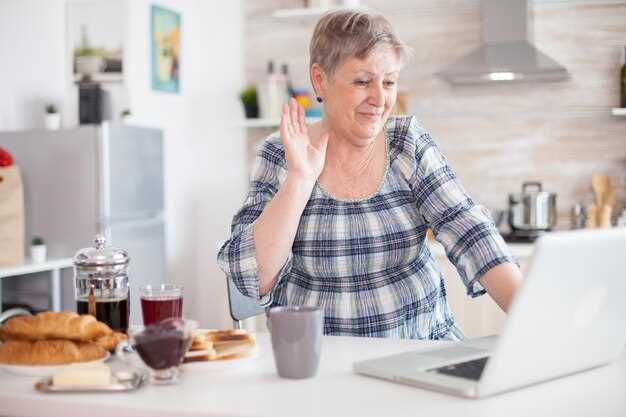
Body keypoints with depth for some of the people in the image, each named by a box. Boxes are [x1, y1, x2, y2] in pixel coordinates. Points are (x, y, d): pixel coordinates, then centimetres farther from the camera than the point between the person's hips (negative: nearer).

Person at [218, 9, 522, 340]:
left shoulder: (409, 145, 0)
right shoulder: (279, 157, -4)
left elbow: (469, 231, -9)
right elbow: (252, 278, -12)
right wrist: (299, 179, -17)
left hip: (421, 341, 3)